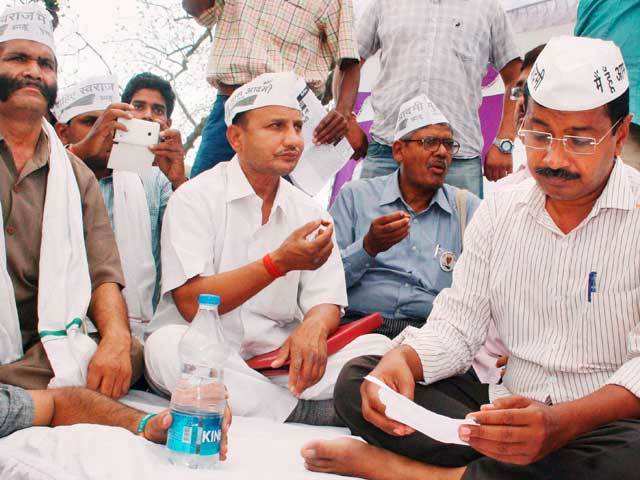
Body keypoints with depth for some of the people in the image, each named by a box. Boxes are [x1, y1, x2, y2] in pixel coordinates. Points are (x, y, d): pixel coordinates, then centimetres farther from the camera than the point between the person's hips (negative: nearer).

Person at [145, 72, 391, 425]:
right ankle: (310, 413, -27)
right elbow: (190, 303, -15)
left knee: (377, 346, -13)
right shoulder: (195, 198, -4)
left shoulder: (308, 211, 11)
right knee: (168, 345, -36)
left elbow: (327, 300, 5)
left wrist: (314, 326, -21)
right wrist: (279, 263, -25)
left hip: (279, 362, 3)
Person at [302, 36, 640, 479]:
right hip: (504, 405, 4)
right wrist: (403, 359, -18)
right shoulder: (498, 213, 9)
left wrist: (561, 424, -34)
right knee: (357, 378, -10)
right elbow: (458, 326, 5)